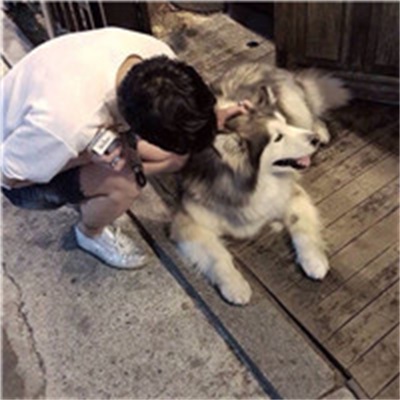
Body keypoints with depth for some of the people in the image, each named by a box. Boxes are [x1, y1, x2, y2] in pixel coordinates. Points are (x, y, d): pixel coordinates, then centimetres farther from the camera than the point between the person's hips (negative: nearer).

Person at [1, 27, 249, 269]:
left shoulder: (157, 55, -27)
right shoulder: (68, 121, -44)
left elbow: (180, 109, -3)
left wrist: (210, 119, -21)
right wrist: (87, 156, -35)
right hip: (23, 158, -5)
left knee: (176, 157, -9)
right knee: (124, 183, -30)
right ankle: (90, 233, 4)